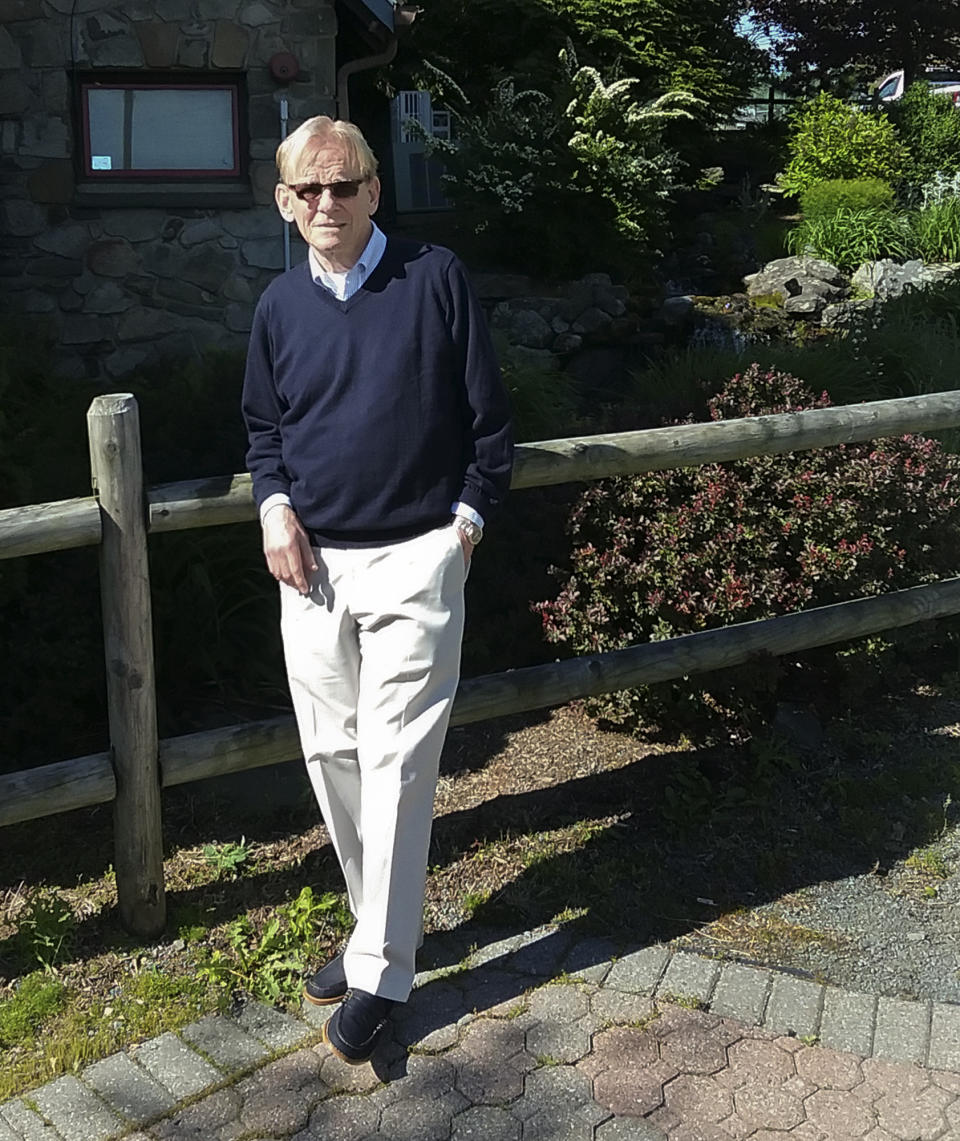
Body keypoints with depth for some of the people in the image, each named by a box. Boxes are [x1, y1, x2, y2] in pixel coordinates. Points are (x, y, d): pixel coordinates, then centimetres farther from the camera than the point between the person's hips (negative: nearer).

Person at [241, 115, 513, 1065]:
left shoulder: (435, 280, -3)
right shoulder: (279, 305, 8)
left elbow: (489, 416, 1)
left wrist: (466, 518, -4)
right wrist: (274, 507, 2)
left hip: (414, 560, -5)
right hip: (312, 562, 5)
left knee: (395, 762, -4)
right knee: (332, 755, 10)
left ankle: (380, 970, 8)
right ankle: (380, 927, 28)